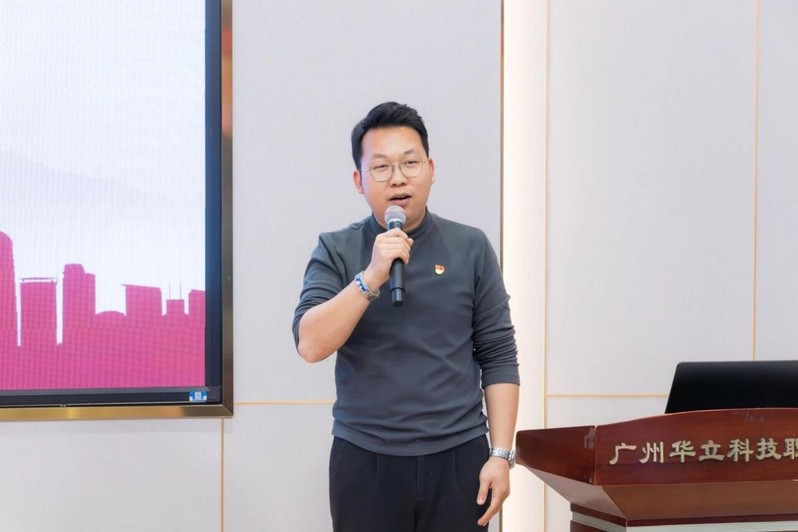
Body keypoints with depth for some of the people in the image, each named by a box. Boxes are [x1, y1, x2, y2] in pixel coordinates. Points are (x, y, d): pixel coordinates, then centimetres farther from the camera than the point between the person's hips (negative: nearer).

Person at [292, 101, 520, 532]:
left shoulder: (471, 248, 3)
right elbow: (311, 345, -9)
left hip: (457, 458, 1)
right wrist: (371, 277, -19)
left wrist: (501, 454, -3)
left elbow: (498, 356, 3)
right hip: (365, 461, 0)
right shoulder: (336, 251, 2)